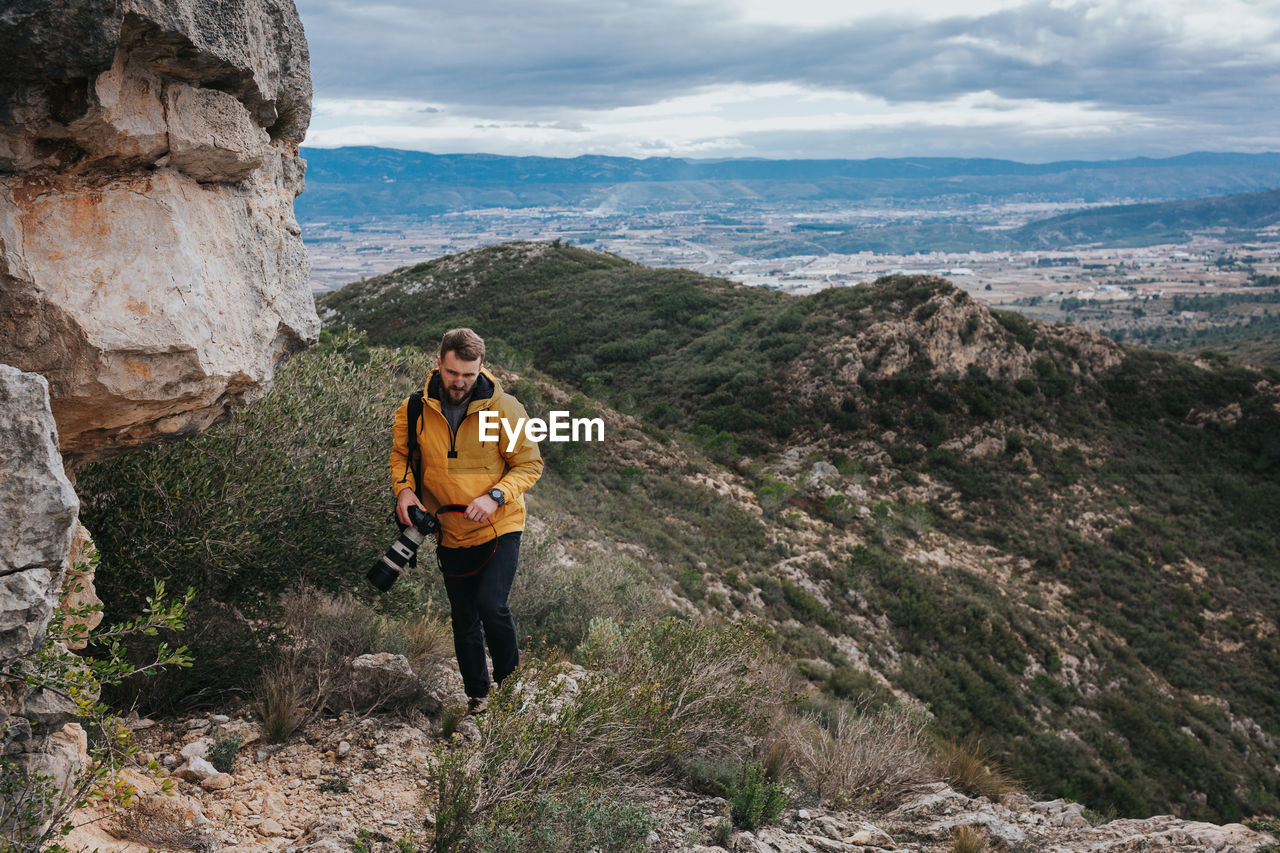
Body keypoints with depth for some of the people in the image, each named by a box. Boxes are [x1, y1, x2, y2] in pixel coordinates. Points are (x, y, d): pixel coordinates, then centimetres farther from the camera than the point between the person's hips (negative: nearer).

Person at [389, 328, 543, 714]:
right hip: (449, 533, 3)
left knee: (491, 605, -18)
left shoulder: (504, 408, -14)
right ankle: (477, 693, 32)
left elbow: (529, 465, -8)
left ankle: (511, 680, 9)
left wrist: (495, 496, -22)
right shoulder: (414, 409, -7)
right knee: (463, 617, 13)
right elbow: (400, 454, 10)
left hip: (499, 527, -3)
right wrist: (403, 488, -9)